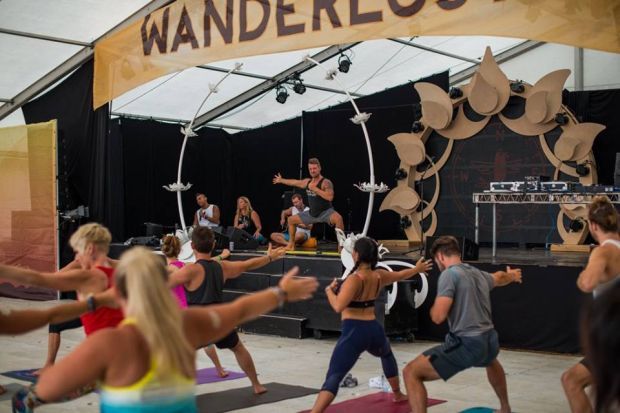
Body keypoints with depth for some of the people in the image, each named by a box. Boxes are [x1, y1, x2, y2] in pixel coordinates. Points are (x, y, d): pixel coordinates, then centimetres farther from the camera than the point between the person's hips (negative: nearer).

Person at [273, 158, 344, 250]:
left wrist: (315, 188, -31)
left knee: (338, 218, -41)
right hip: (312, 213, 8)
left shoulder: (326, 182, -19)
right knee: (291, 220, 16)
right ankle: (291, 244, 30)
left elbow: (330, 197, -35)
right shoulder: (307, 182, 4)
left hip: (326, 212, -8)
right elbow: (295, 182, 24)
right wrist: (281, 180, 37)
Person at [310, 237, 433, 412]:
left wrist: (329, 290, -6)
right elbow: (401, 274, 27)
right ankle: (398, 394, 56)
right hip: (374, 329, 7)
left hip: (354, 332, -6)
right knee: (387, 356, 39)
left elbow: (338, 306, -26)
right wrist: (417, 268, 47)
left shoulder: (354, 279, -15)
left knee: (333, 377, -15)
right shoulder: (379, 276, 6)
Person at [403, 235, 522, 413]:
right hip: (489, 342, 8)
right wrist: (511, 275, 63)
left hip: (467, 345, -8)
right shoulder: (479, 274, 13)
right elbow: (499, 278, 39)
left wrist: (434, 306, 8)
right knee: (491, 361, 44)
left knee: (411, 372, -5)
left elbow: (438, 317, -17)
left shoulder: (449, 274, -10)